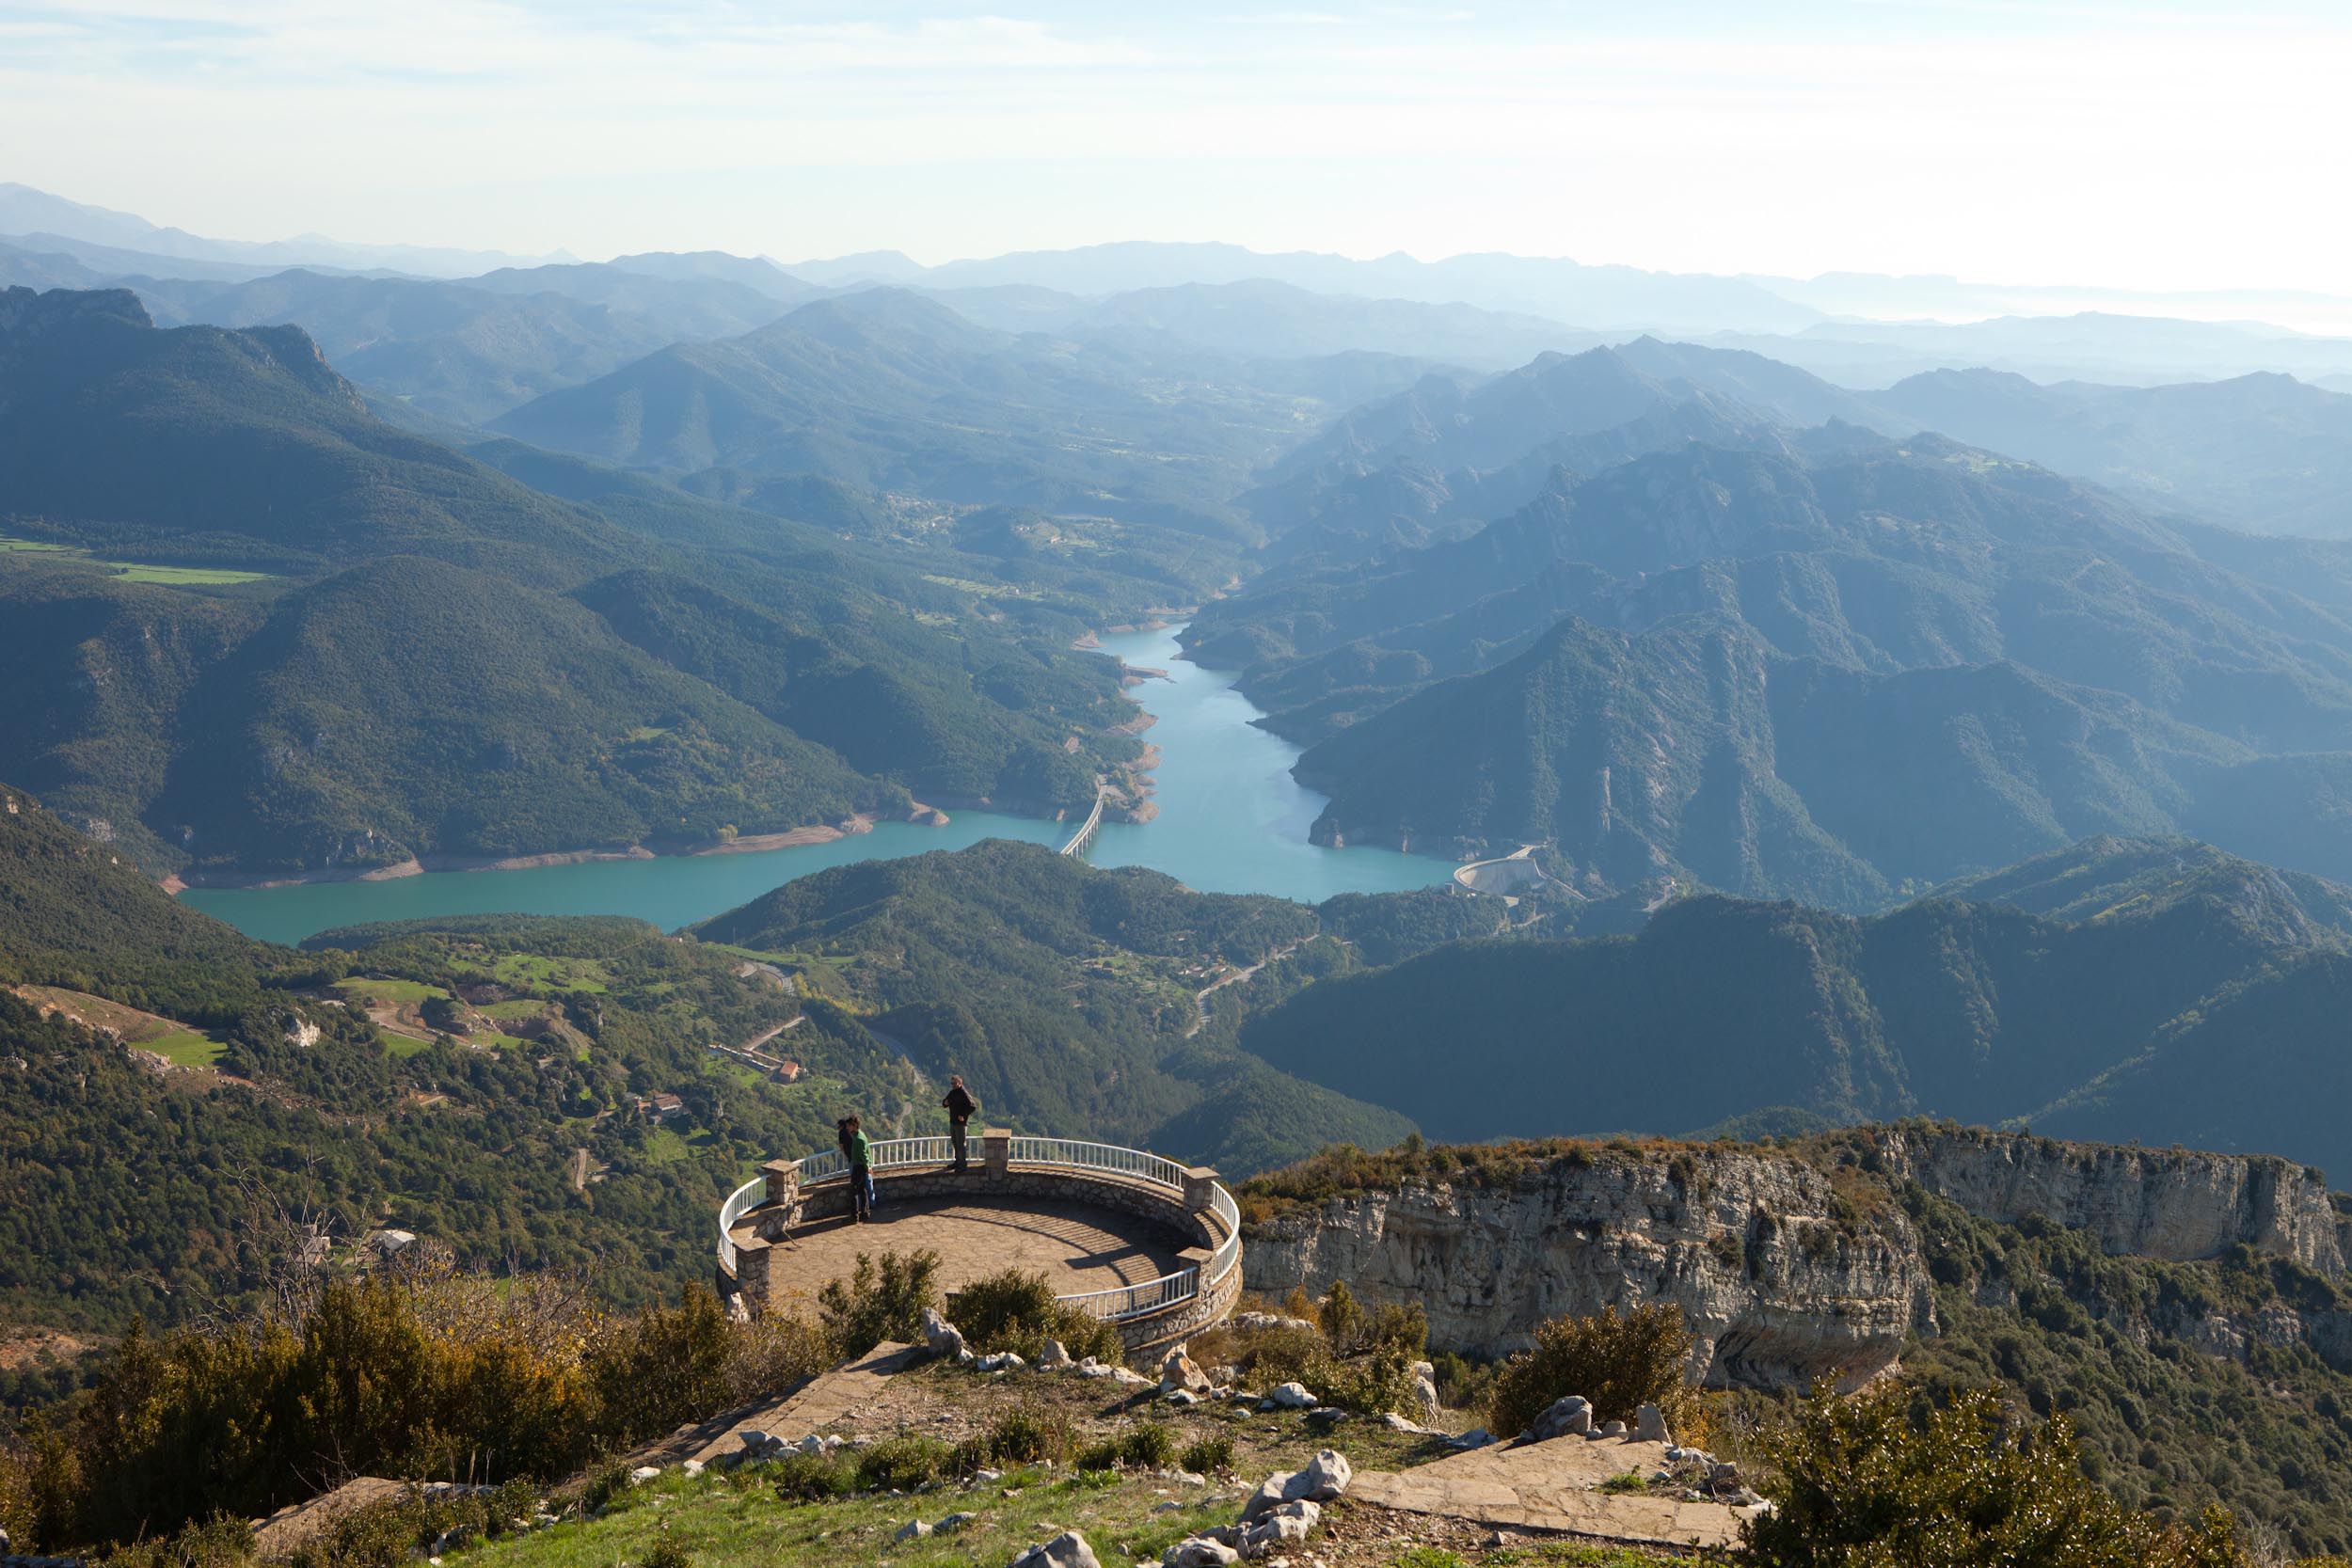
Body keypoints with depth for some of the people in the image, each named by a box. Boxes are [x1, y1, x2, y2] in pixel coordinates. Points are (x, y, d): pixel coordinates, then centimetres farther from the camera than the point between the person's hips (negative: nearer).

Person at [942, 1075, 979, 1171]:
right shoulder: (952, 1092, 11)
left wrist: (964, 1115, -22)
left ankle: (963, 1165, -3)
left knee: (961, 1143, -7)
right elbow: (945, 1103, 20)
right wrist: (945, 1102, -3)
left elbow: (972, 1106, -19)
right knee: (955, 1142, 17)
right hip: (952, 1122, 9)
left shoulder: (963, 1094, -15)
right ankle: (958, 1162, 30)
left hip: (960, 1122, -9)